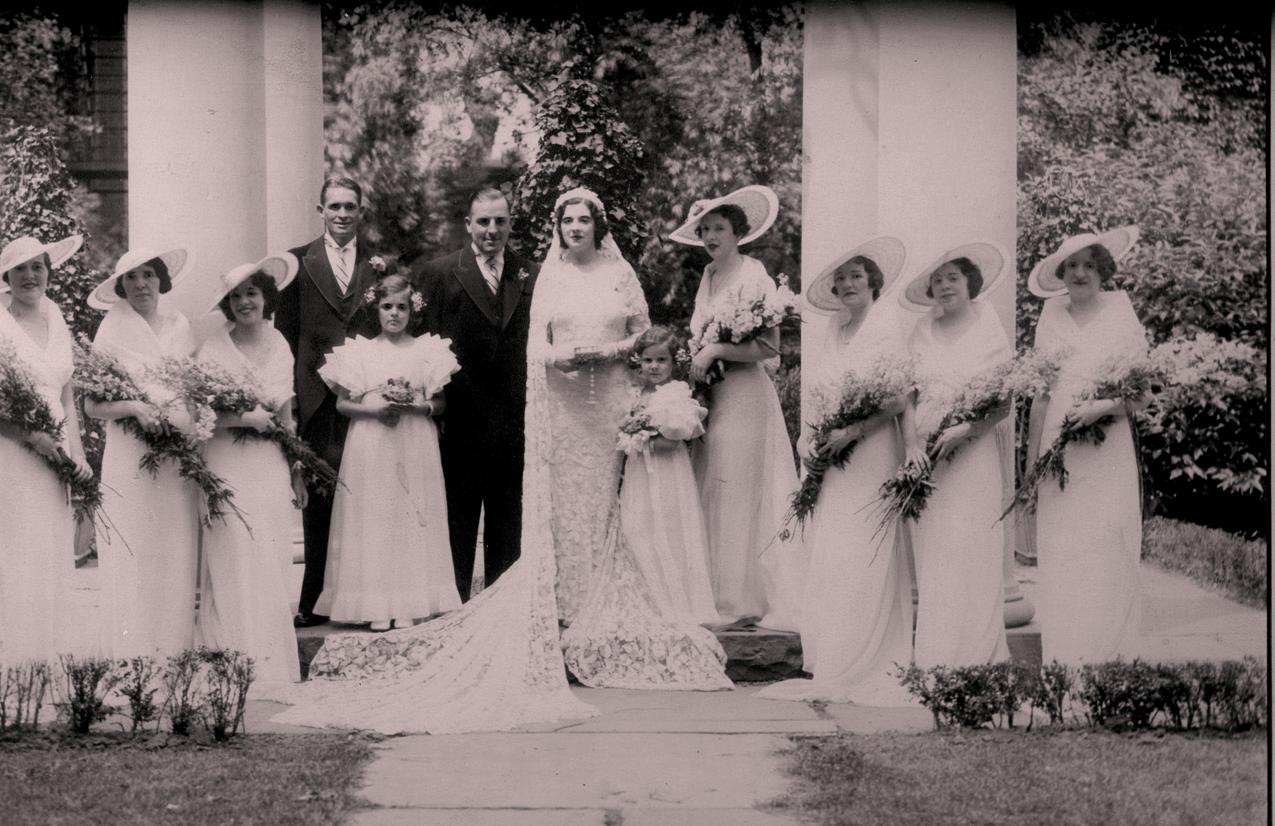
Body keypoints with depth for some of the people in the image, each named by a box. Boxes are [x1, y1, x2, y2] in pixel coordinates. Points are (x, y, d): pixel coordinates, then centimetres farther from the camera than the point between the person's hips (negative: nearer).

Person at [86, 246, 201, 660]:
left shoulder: (181, 327, 11)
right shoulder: (113, 331, 1)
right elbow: (92, 405, -3)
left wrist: (184, 414, -5)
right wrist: (134, 407, -18)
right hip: (130, 455, -3)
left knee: (177, 560, 1)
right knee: (132, 560, -5)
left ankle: (176, 654, 6)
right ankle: (131, 664, -1)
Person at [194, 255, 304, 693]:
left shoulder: (280, 345, 9)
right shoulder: (214, 349, -6)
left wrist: (296, 471, 17)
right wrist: (246, 418, -21)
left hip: (271, 466, 5)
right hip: (229, 465, -5)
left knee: (272, 566, 5)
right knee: (234, 563, -6)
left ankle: (272, 664, 13)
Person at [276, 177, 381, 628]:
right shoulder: (297, 262, 8)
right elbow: (285, 334, 7)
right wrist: (287, 395, 0)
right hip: (318, 399, -1)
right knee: (318, 501, 0)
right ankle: (315, 601, 5)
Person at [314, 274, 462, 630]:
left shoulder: (427, 351, 6)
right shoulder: (359, 352, 5)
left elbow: (440, 403, 7)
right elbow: (342, 403, 6)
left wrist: (416, 406, -12)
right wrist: (372, 409, -11)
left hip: (415, 448, 0)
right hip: (369, 447, 0)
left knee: (412, 520, -2)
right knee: (372, 519, -3)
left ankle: (408, 607, 1)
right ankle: (378, 607, 0)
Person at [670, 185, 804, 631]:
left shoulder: (752, 276, -9)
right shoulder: (709, 276, 15)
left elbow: (768, 347, -14)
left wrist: (715, 351, -19)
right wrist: (694, 358, 8)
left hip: (743, 394, -8)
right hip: (710, 394, 8)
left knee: (737, 494, -5)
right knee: (708, 493, 6)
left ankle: (746, 601, 1)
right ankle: (718, 598, 11)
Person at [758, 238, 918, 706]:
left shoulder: (888, 326, -4)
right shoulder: (835, 328, 16)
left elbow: (900, 397, -11)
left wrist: (852, 431, -19)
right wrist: (806, 439, 2)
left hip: (870, 453, -7)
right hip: (831, 459, 7)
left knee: (859, 563, -8)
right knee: (827, 559, 5)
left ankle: (863, 672, -4)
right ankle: (832, 669, 9)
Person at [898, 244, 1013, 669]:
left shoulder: (990, 335, 3)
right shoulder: (922, 335, 12)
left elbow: (1004, 404, -1)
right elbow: (907, 395, 7)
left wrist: (962, 431, -17)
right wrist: (911, 443, -10)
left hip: (971, 454, -3)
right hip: (925, 454, 3)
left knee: (970, 554, -8)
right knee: (929, 555, 0)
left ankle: (976, 657, -4)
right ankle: (932, 660, 4)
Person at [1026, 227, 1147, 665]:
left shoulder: (1122, 317, 3)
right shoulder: (1050, 322, 11)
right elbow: (1040, 395, 13)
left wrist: (1104, 407, -20)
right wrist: (1032, 461, 10)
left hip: (1107, 447, -2)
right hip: (1058, 450, 2)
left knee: (1108, 555, -5)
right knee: (1058, 558, -2)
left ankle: (1109, 655, 1)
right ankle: (1061, 658, 3)